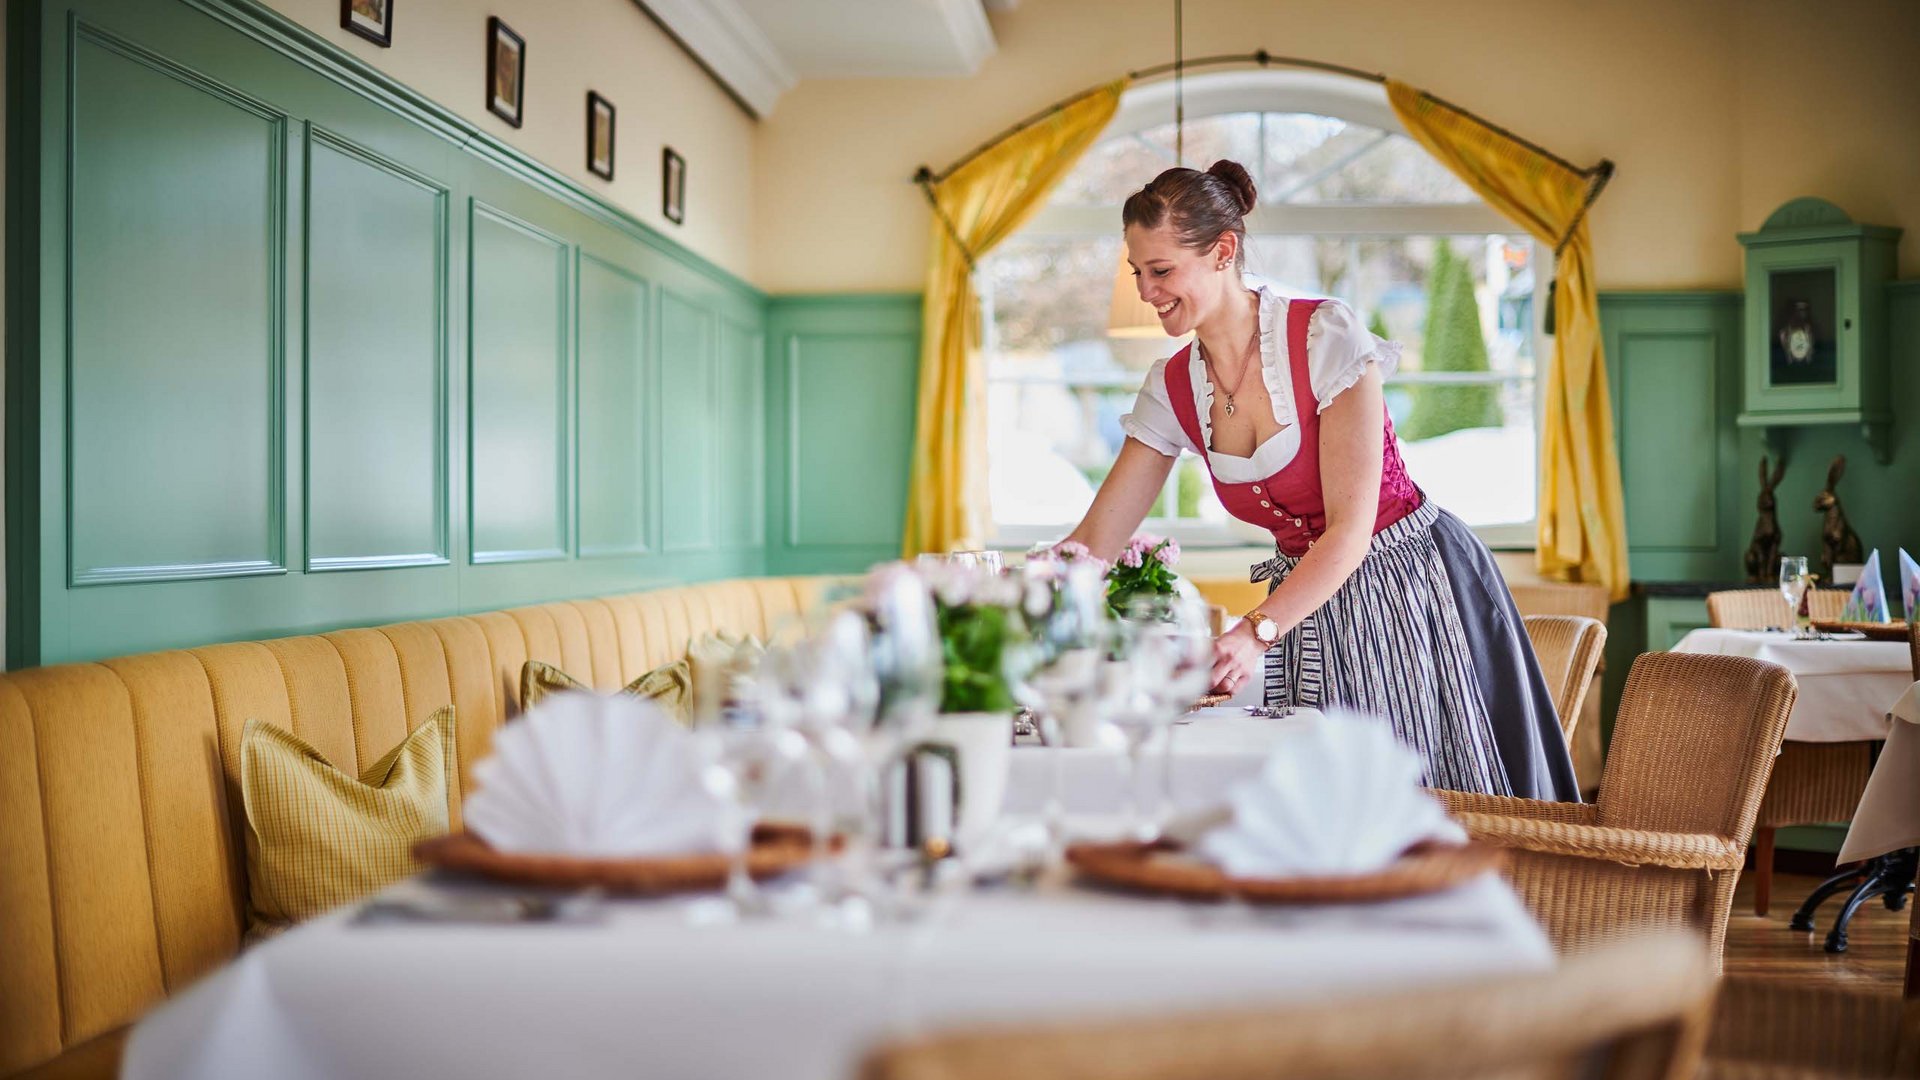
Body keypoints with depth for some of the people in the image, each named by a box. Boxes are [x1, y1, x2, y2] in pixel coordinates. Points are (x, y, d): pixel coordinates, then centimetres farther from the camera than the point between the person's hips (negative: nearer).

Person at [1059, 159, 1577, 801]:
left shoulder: (1327, 336, -17)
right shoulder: (1172, 389, 0)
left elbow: (1352, 525, -21)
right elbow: (1094, 543, 2)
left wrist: (1255, 633, -31)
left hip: (1411, 585, -5)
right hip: (1304, 600, 5)